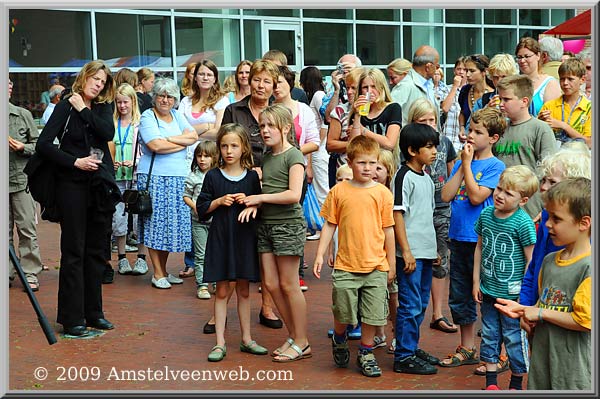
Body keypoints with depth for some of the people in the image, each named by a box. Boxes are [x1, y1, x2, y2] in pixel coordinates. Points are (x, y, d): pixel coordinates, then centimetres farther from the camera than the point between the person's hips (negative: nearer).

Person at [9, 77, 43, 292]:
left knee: (27, 229, 0)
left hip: (21, 179, 0)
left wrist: (23, 147, -10)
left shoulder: (23, 115, 4)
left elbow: (38, 144, 7)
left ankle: (30, 274, 6)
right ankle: (5, 272, 18)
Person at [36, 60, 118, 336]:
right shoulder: (66, 107, -2)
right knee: (74, 251, -2)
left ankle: (93, 312, 19)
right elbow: (43, 145, -9)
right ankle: (71, 318, 3)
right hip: (73, 185, -5)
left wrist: (83, 110, -10)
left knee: (97, 250, 9)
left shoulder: (103, 107, 11)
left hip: (101, 185, 5)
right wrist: (75, 161, -14)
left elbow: (108, 133, -10)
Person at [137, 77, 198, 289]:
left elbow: (193, 136, 1)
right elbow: (156, 145, -17)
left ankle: (164, 270, 17)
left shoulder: (177, 116, 15)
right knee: (155, 223, -2)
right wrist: (183, 142, -5)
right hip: (154, 177, -5)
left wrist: (168, 138, -10)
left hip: (178, 177, 5)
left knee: (171, 224, 7)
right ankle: (158, 274, 5)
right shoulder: (147, 117, -3)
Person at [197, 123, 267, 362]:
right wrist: (219, 202, -14)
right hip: (220, 238, -1)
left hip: (245, 237, 1)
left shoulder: (252, 176, 2)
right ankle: (220, 343, 9)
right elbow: (201, 209, 2)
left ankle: (246, 339, 21)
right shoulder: (213, 176, 0)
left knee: (244, 290, 11)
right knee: (222, 291, 3)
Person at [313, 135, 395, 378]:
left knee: (373, 314, 5)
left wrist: (391, 263, 7)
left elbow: (388, 229, 5)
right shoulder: (339, 191, 0)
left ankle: (366, 353, 23)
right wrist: (320, 255, 0)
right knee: (343, 313, 7)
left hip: (376, 266, 1)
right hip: (346, 265, 0)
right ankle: (339, 340, 37)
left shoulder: (382, 193, 1)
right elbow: (329, 225, 5)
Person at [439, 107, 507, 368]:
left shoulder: (495, 166, -8)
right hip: (459, 238, 7)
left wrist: (467, 164, -13)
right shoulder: (462, 162, 9)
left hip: (482, 239, -7)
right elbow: (446, 195, 0)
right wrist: (462, 164, -5)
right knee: (459, 297, 14)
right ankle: (467, 350, 28)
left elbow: (476, 196, -19)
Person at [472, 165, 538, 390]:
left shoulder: (523, 223, -16)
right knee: (489, 336, 14)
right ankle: (491, 382, 27)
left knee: (514, 338, 6)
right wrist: (476, 281, 10)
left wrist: (524, 291, -13)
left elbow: (531, 260, -13)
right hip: (488, 290, 5)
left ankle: (516, 384, 22)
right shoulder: (486, 215, 0)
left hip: (512, 294, -5)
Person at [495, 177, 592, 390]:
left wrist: (541, 313, -13)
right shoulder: (549, 260, 9)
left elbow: (584, 320, -22)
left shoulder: (589, 267, -17)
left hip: (573, 365, -7)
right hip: (542, 357, 7)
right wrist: (523, 310, 3)